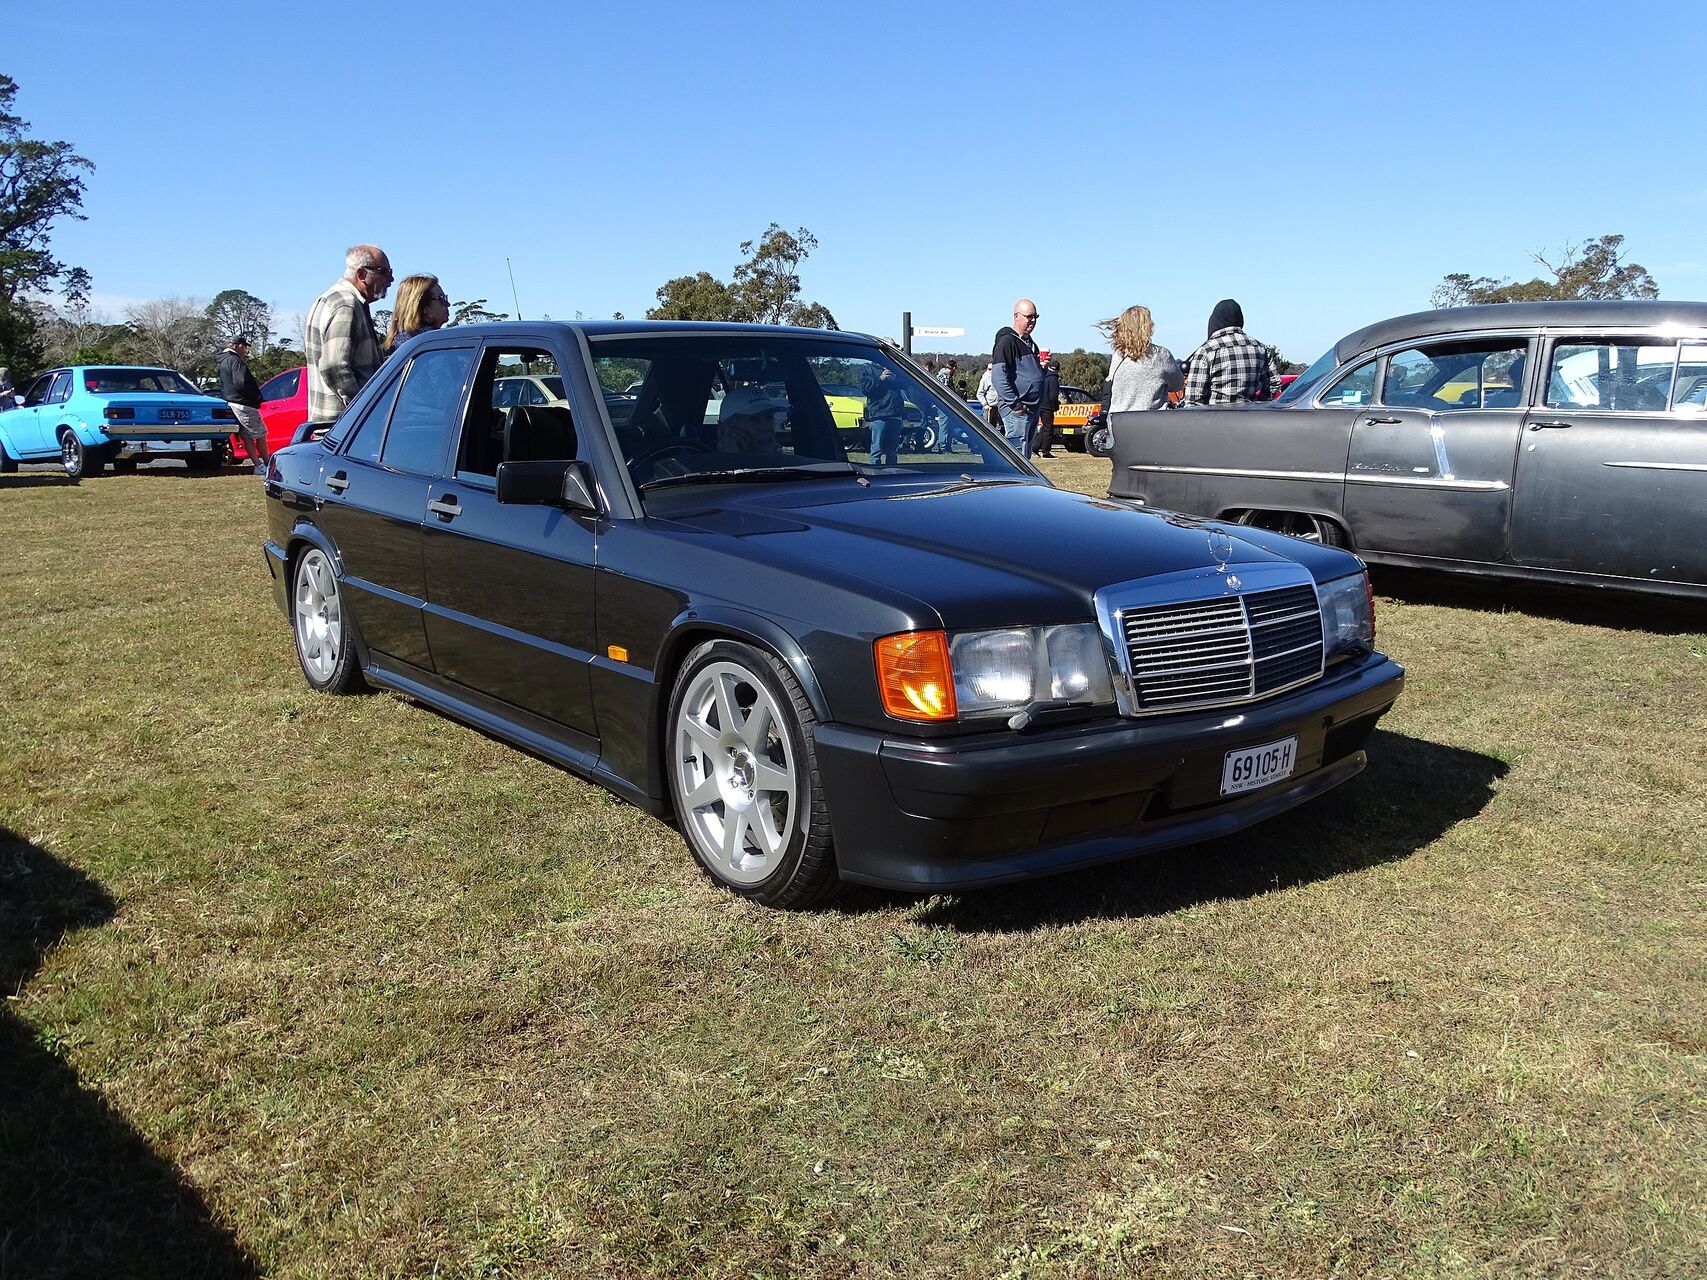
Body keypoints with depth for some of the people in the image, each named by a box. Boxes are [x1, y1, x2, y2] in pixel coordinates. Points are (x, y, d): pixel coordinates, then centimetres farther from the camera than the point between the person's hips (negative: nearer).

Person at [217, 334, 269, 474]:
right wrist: (257, 397, -12)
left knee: (246, 436, 8)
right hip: (243, 404, -10)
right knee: (261, 434, -3)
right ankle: (268, 465, 1)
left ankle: (258, 465, 8)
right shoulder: (235, 361, -14)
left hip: (229, 402, 10)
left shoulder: (223, 361, 19)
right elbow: (241, 384, -23)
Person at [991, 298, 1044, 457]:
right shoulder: (1007, 341, -10)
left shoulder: (1029, 343, 20)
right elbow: (998, 377, -20)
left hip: (1031, 408, 10)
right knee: (1017, 457, -14)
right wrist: (1014, 403, -22)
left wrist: (1042, 366, 9)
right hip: (1016, 409, -10)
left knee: (1026, 456, 13)